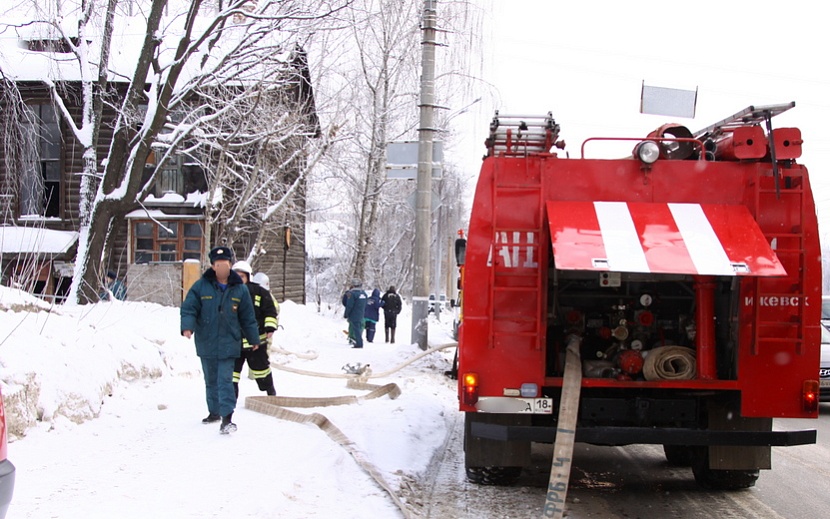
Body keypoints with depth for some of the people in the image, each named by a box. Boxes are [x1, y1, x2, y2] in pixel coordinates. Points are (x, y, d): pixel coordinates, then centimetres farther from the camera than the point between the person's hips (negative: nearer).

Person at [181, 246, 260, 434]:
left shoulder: (239, 289, 3)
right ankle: (214, 412, 32)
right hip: (206, 343, 2)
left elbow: (248, 317, 11)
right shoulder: (201, 286, -2)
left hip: (228, 344, -2)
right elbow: (189, 308, -2)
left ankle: (227, 418, -17)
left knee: (225, 380, -12)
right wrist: (187, 326, -21)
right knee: (211, 380, 16)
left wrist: (254, 339, 17)